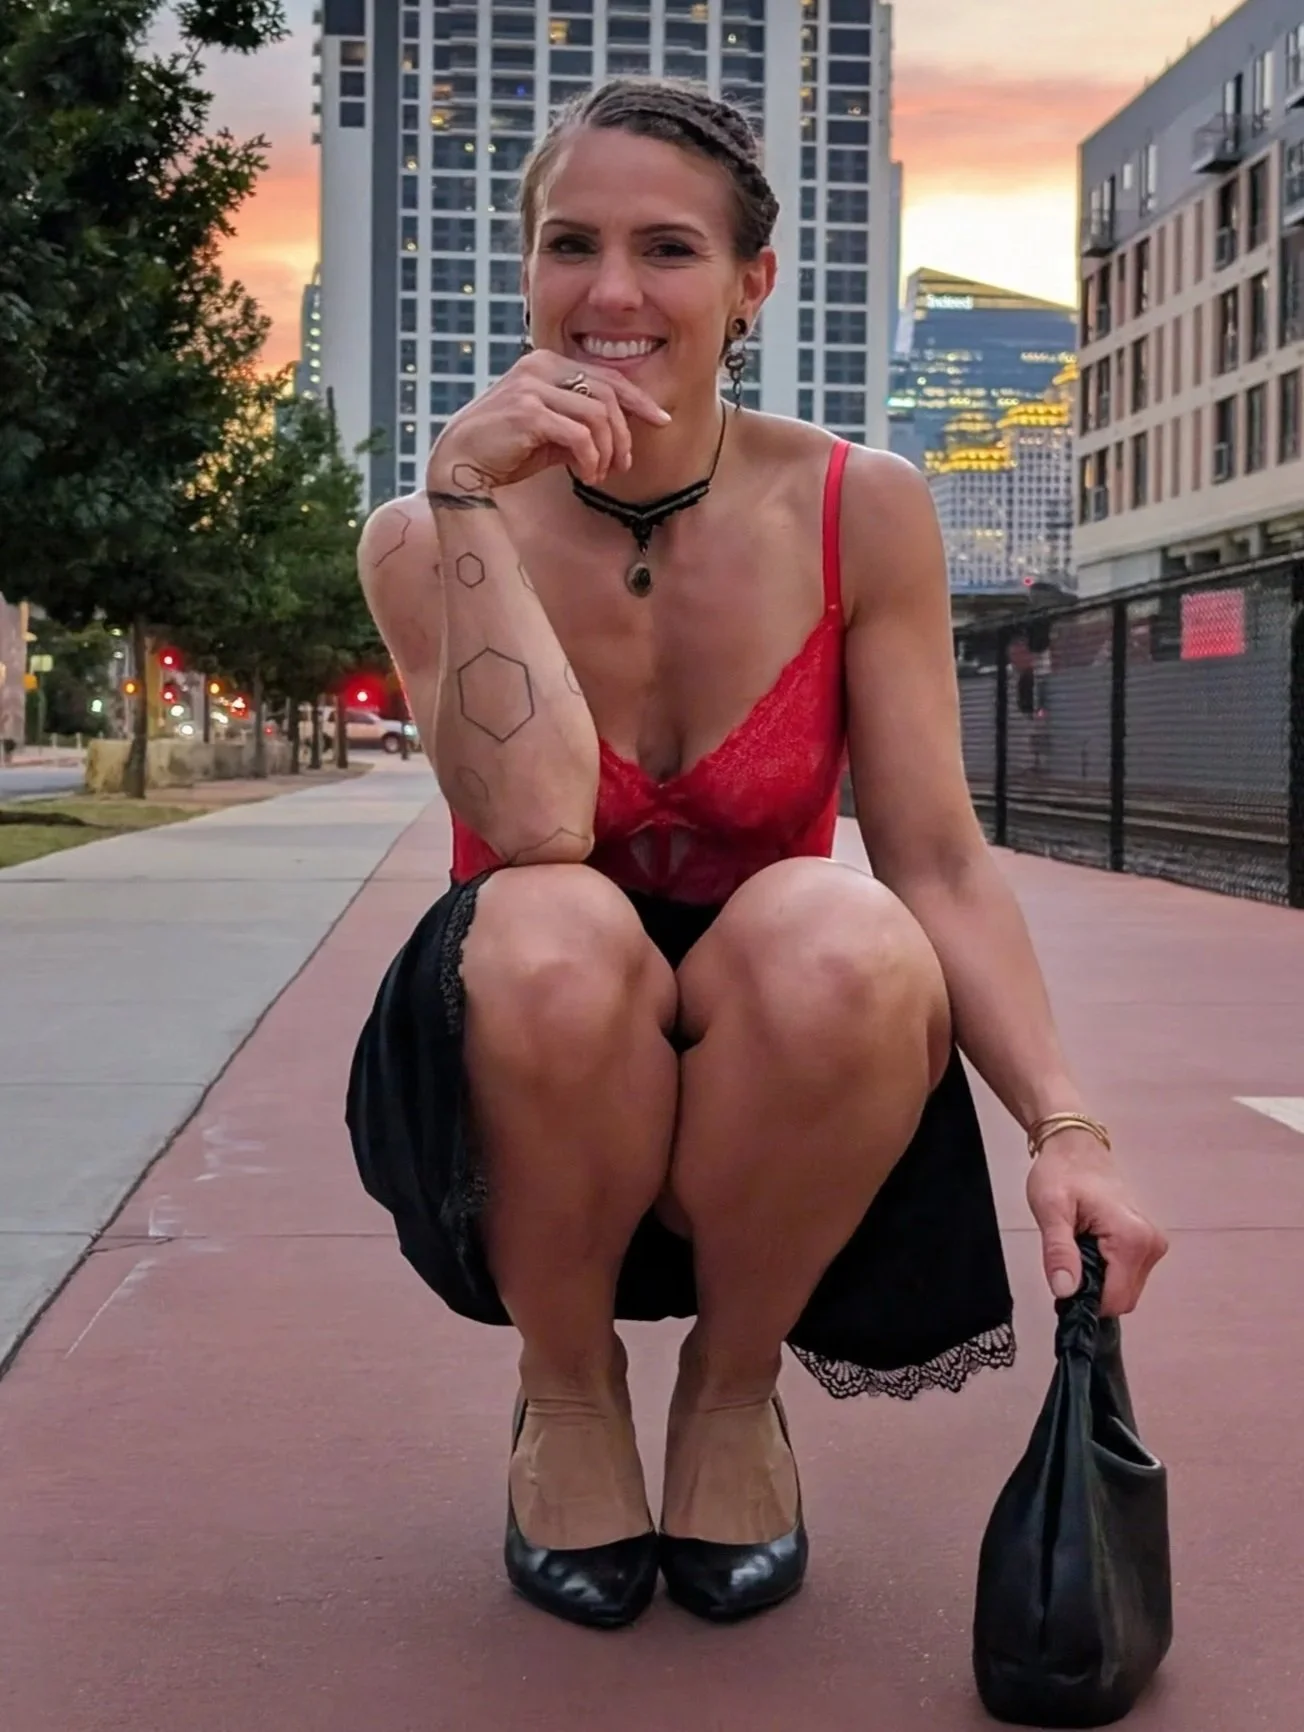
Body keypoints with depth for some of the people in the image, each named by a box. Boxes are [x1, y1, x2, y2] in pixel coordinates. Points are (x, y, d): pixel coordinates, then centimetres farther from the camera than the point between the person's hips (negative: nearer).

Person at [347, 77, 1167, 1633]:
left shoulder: (861, 514, -7)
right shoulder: (429, 538, -9)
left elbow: (939, 864, -11)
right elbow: (539, 831, -25)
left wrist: (1063, 1125, -24)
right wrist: (469, 502, -26)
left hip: (786, 1091, 1)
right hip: (530, 1089, 0)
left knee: (840, 935, -33)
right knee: (554, 937, -35)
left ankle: (732, 1392, -4)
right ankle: (568, 1393, -4)